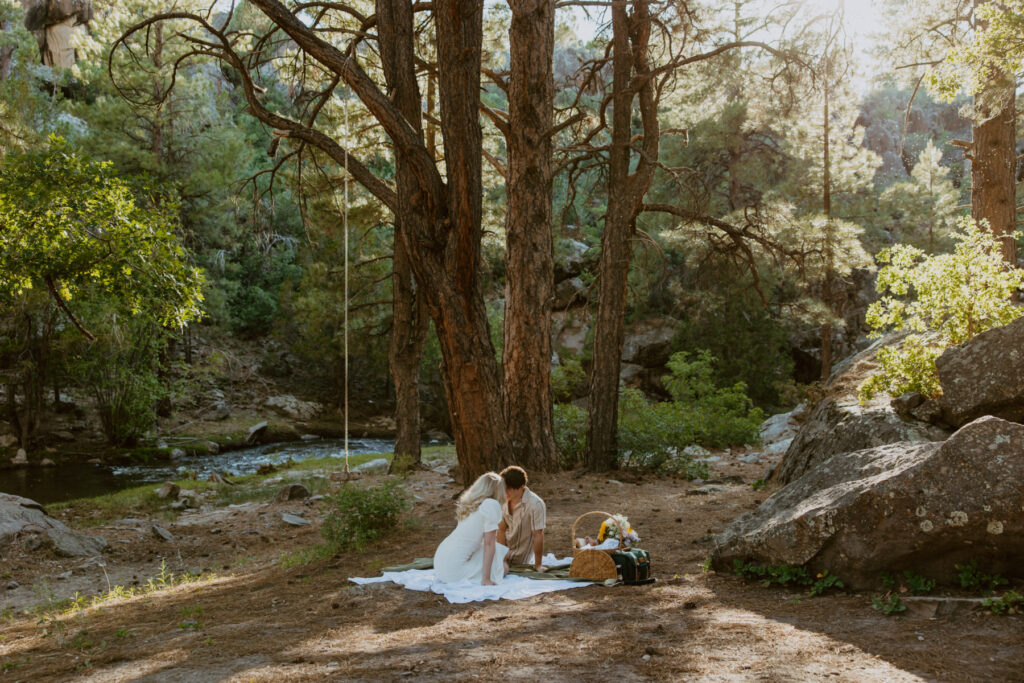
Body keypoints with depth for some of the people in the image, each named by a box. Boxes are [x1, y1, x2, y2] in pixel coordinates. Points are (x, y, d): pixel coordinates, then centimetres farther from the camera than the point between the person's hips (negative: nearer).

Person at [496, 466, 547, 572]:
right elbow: (502, 529, -2)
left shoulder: (535, 504, -29)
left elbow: (538, 535, -25)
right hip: (507, 552, 5)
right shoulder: (504, 500, -10)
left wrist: (538, 565, -20)